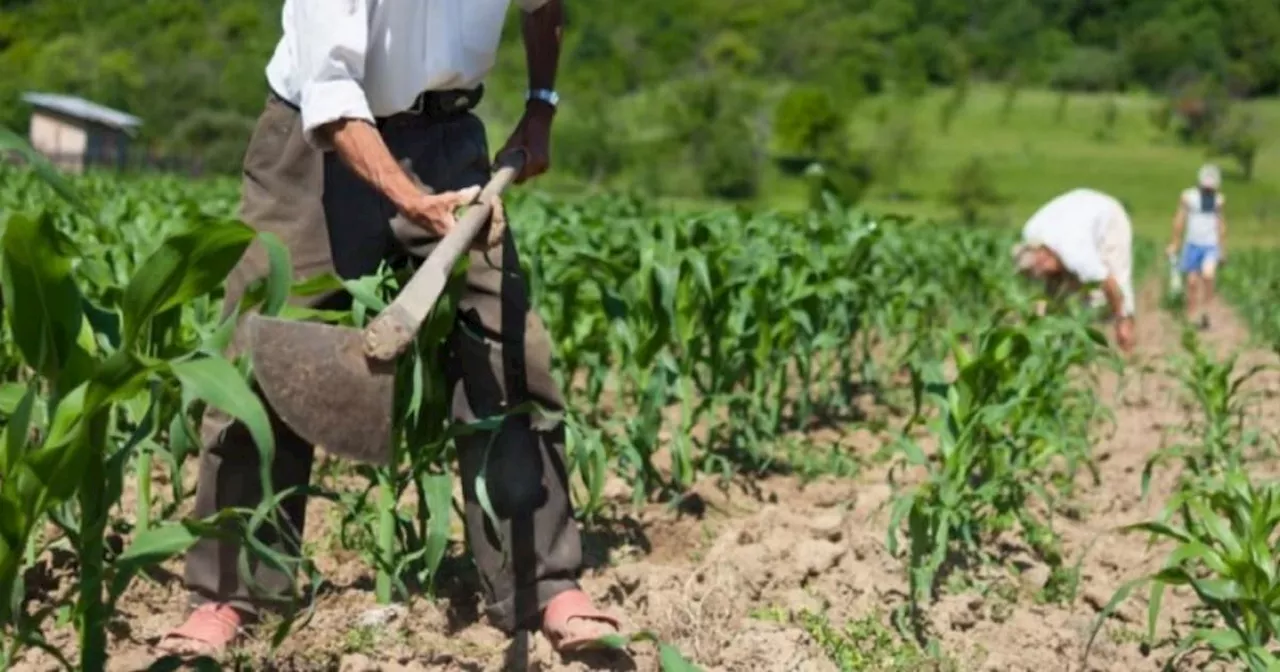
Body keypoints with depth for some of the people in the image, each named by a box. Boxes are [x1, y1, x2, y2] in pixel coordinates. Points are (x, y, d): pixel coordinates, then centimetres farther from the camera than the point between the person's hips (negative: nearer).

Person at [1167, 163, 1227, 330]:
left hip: (1211, 246, 0)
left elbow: (1221, 224, 13)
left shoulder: (1219, 199, 3)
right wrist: (1174, 243, 7)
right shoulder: (1188, 196, -3)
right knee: (1192, 282, 3)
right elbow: (1180, 220, 6)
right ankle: (1190, 319, 16)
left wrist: (1222, 248, 16)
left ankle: (1205, 311, -7)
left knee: (1208, 275, -23)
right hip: (1193, 245, 0)